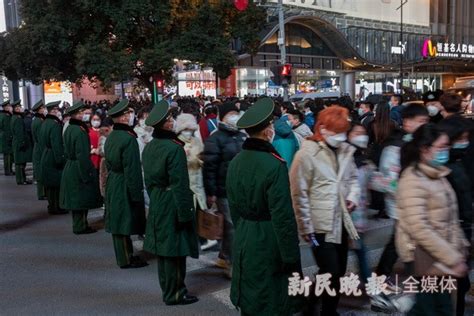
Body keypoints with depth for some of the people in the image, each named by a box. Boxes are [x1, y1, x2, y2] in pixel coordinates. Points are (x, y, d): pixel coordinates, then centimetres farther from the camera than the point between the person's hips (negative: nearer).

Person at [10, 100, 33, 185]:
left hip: (17, 143, 10)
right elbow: (19, 133, -22)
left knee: (20, 162, 15)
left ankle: (22, 179, 23)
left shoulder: (15, 118, 13)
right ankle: (21, 180, 3)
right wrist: (22, 144, -20)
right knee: (20, 162, -3)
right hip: (20, 143, -10)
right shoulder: (18, 119, -19)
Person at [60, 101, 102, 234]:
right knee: (82, 199, 1)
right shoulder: (80, 131, -20)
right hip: (79, 169, -9)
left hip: (70, 167, 9)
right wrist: (86, 175, -19)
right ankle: (80, 226, 8)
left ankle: (78, 224, 25)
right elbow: (82, 156, -22)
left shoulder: (69, 129, 8)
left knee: (75, 198, 15)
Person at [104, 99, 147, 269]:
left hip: (112, 185, 9)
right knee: (125, 223, 0)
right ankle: (127, 260, 11)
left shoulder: (111, 137, 8)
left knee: (118, 221, 15)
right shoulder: (129, 139, -21)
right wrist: (136, 194, -17)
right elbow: (132, 170, -21)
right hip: (125, 187, -9)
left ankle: (123, 256, 28)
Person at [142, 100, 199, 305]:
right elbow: (179, 185, -21)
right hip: (173, 205, -9)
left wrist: (154, 199, 20)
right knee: (175, 250, 2)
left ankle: (167, 289, 29)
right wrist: (185, 213, -17)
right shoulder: (175, 149, -20)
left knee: (163, 248, 16)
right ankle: (174, 294, 12)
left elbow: (148, 180, 12)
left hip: (157, 204, 9)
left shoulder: (149, 147, 6)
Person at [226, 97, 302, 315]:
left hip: (243, 241, 7)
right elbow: (283, 216, -19)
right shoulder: (275, 165, -20)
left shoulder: (236, 162, 2)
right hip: (269, 242, -7)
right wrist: (291, 257, -13)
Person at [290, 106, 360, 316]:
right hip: (320, 226, -6)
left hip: (341, 222, 7)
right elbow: (299, 194, -13)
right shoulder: (307, 154, -15)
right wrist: (306, 228, -11)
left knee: (338, 272, 18)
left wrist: (353, 196, -3)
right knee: (331, 274, -5)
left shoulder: (346, 151, 4)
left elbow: (352, 178, 19)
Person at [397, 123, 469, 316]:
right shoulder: (413, 180, -17)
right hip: (429, 259, -8)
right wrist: (453, 259, -20)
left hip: (441, 258, 8)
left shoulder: (437, 175, 11)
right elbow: (419, 228, -23)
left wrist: (459, 250, 8)